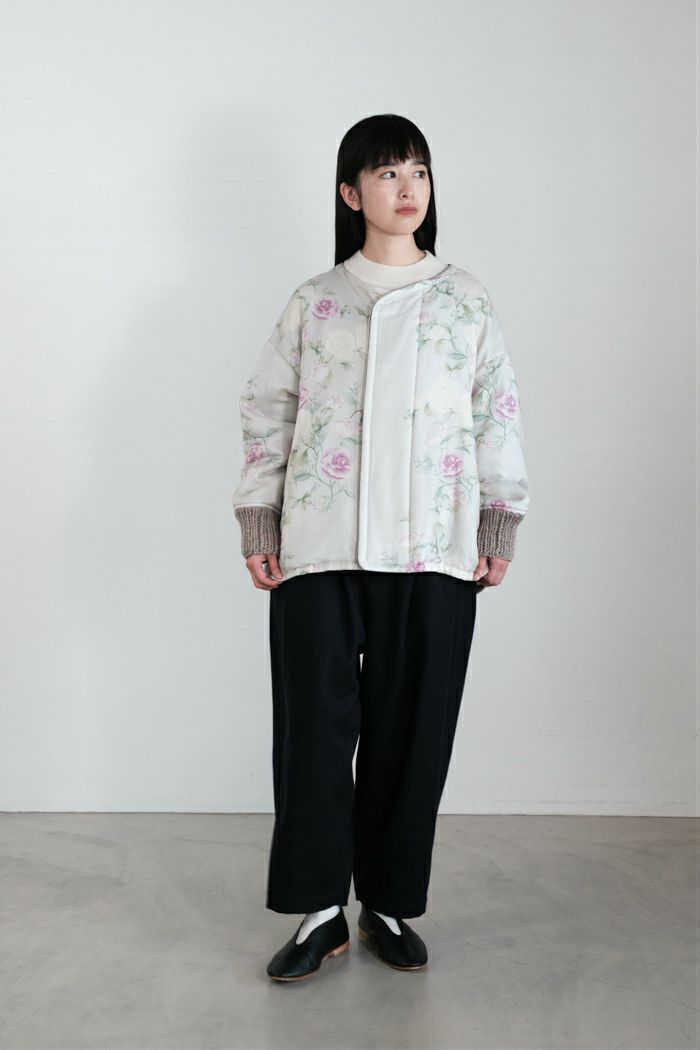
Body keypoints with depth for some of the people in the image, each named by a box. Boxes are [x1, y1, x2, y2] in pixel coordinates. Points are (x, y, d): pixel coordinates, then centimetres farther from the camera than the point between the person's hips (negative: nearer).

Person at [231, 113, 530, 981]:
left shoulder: (466, 300, 10)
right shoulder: (314, 301, 9)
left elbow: (499, 415, 8)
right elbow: (266, 411, 7)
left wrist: (500, 529, 1)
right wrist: (257, 527, 1)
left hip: (433, 552, 1)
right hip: (320, 550, 0)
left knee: (412, 731, 4)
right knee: (315, 724, 1)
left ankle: (389, 905, 20)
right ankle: (319, 911, 15)